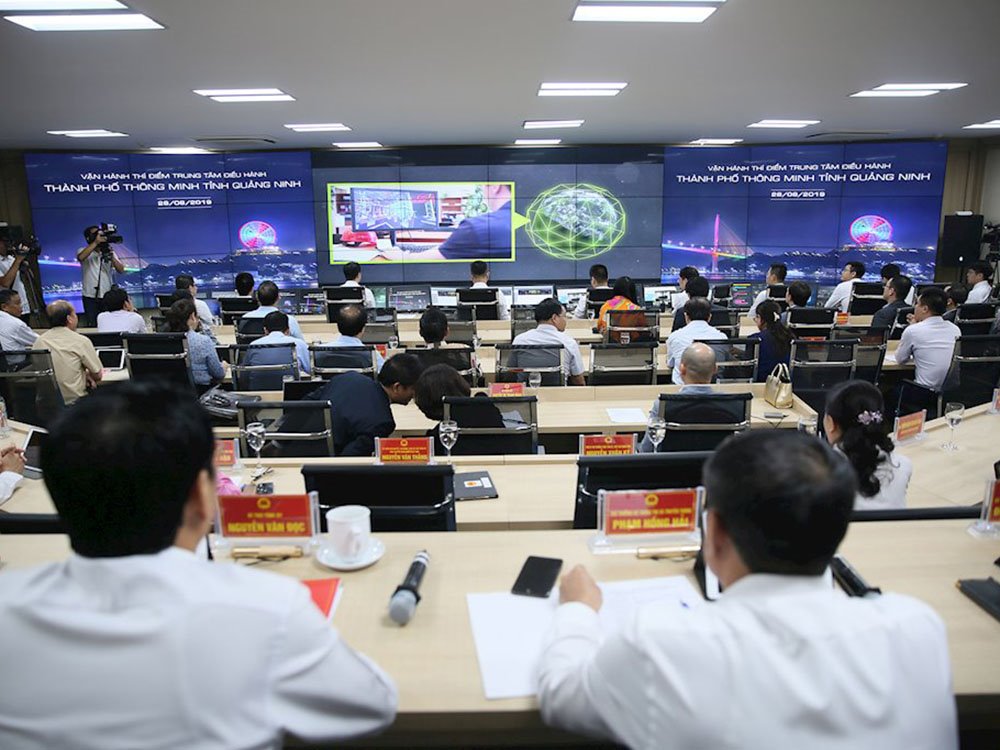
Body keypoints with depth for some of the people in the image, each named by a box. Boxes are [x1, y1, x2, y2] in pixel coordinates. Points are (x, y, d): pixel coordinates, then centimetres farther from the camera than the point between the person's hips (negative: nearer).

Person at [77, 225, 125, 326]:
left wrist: (111, 257, -17)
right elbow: (81, 257, -24)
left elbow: (121, 270, -1)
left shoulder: (109, 252, 11)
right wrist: (96, 242, -26)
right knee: (93, 326, 0)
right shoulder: (83, 251, 3)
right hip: (90, 297, -2)